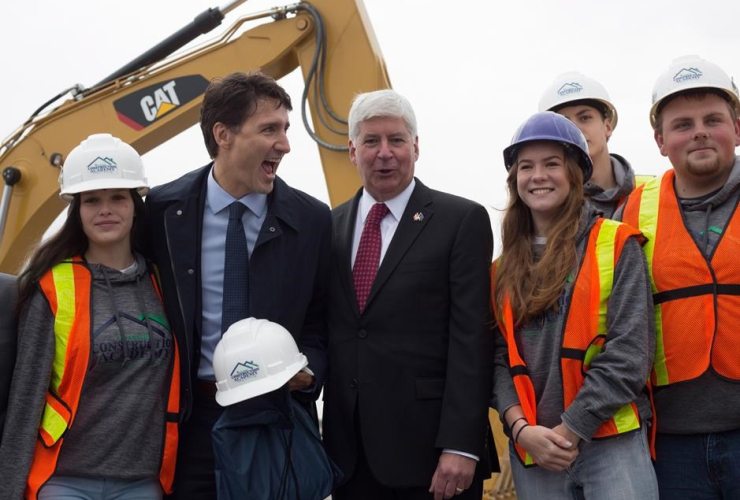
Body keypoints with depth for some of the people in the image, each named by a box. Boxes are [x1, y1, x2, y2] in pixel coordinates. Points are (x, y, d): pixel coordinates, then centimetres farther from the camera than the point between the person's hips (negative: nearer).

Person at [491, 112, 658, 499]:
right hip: (532, 450, 4)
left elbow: (628, 353, -8)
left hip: (612, 443, -3)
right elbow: (500, 356, 7)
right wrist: (521, 428, -9)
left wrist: (568, 431, -11)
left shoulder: (617, 246, -1)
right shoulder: (506, 269, 11)